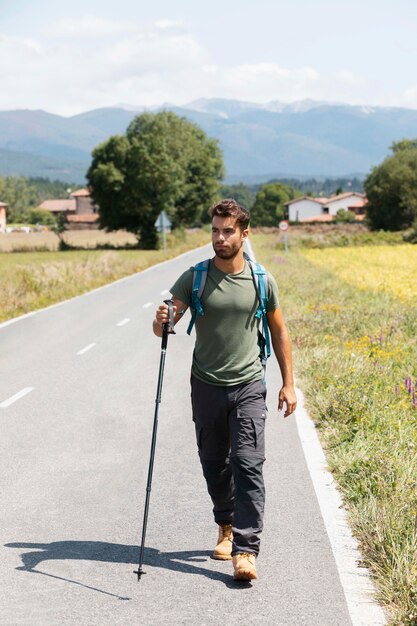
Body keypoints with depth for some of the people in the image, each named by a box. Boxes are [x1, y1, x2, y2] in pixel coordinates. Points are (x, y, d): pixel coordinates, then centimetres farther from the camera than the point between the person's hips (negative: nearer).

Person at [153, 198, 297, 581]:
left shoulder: (262, 281, 0)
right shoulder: (195, 278, -2)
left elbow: (279, 331, 12)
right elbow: (162, 328, -6)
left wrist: (289, 383, 8)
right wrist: (162, 320, -31)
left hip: (249, 385, -1)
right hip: (207, 387, 1)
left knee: (248, 465, -11)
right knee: (214, 465, 13)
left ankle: (245, 550, -11)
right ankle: (226, 527, 36)